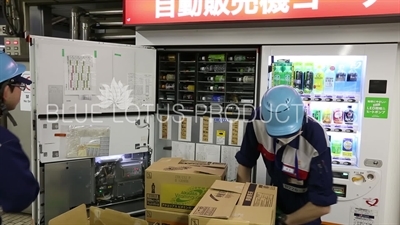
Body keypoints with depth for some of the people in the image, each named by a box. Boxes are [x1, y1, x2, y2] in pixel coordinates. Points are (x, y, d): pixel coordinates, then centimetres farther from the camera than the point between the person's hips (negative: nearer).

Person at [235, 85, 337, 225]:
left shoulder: (316, 140, -35)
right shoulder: (259, 121, -24)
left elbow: (322, 204, -28)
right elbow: (245, 164, -10)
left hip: (306, 211, -3)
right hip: (275, 201, 4)